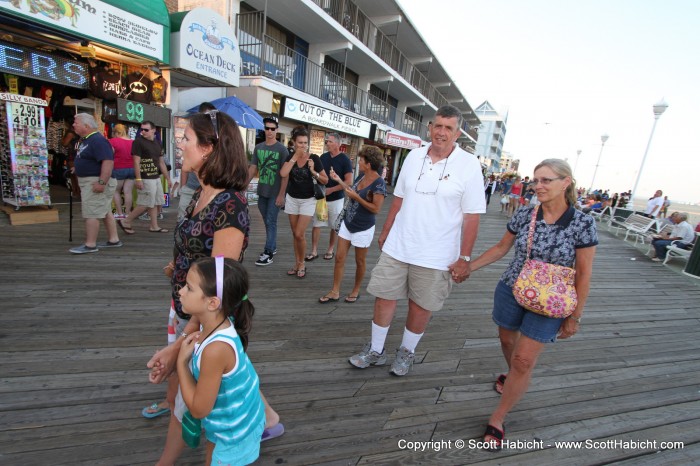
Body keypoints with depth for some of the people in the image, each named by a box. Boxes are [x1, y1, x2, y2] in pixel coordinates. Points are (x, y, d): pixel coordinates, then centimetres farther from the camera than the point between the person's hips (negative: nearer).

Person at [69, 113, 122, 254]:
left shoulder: (98, 140, -17)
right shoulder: (84, 140, 16)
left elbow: (108, 161, -27)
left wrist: (102, 182, -31)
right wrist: (77, 168, 16)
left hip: (95, 182, -11)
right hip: (88, 181, 11)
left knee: (91, 214, -8)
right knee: (105, 212, 13)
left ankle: (90, 245, -2)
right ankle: (113, 240, 20)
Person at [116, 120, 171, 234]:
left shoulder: (157, 144, 12)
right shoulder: (138, 142, -8)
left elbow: (161, 162, 17)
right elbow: (136, 162, -14)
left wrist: (168, 178, 15)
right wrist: (138, 179, -20)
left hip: (156, 178, 7)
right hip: (146, 179, -7)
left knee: (155, 203, 9)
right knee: (145, 204, -6)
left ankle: (154, 226, 16)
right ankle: (125, 222, 8)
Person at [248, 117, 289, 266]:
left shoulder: (282, 149, -8)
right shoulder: (258, 147, 6)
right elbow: (252, 168, 10)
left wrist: (281, 194, -15)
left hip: (275, 193, -5)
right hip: (262, 192, 5)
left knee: (271, 222, -2)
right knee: (267, 221, 13)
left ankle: (268, 253, 6)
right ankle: (273, 247, 28)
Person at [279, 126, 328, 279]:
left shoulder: (314, 158, -10)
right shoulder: (290, 157, 0)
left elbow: (325, 180, -6)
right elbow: (283, 174, -18)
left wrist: (313, 171, -22)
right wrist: (295, 156, -17)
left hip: (308, 200, -4)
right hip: (292, 199, 4)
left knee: (300, 234, -7)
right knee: (295, 234, 9)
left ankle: (302, 264, 14)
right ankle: (297, 263, 22)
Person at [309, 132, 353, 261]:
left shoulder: (345, 160, -9)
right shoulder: (323, 157, 5)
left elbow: (349, 182, -14)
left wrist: (331, 190, -18)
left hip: (336, 199, -4)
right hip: (321, 197, 4)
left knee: (334, 227, 10)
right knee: (316, 225, 3)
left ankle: (330, 250, 26)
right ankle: (314, 251, 12)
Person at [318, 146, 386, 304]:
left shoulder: (379, 183, -20)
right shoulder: (361, 176, 3)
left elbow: (376, 209, -21)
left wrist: (356, 197, -22)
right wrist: (339, 180, 8)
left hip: (363, 229, -7)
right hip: (347, 223, 7)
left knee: (360, 261, 12)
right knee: (339, 258, 8)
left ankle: (356, 291, 32)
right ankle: (335, 292, 20)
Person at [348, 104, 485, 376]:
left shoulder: (469, 165, -7)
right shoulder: (414, 156, 5)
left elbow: (472, 216, -8)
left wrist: (464, 258, -10)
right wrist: (385, 233, 13)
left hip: (436, 255, -3)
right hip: (397, 247, 3)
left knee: (421, 307, 11)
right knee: (384, 298, 9)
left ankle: (406, 352, 36)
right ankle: (376, 351, 30)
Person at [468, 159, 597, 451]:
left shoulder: (582, 223, -14)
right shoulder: (524, 215, -6)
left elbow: (584, 273, -7)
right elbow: (501, 248, 7)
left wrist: (575, 316, -3)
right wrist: (468, 266, 3)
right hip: (510, 291, 3)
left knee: (524, 361, -2)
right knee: (507, 340, 20)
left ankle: (497, 420, 16)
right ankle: (513, 376, 55)